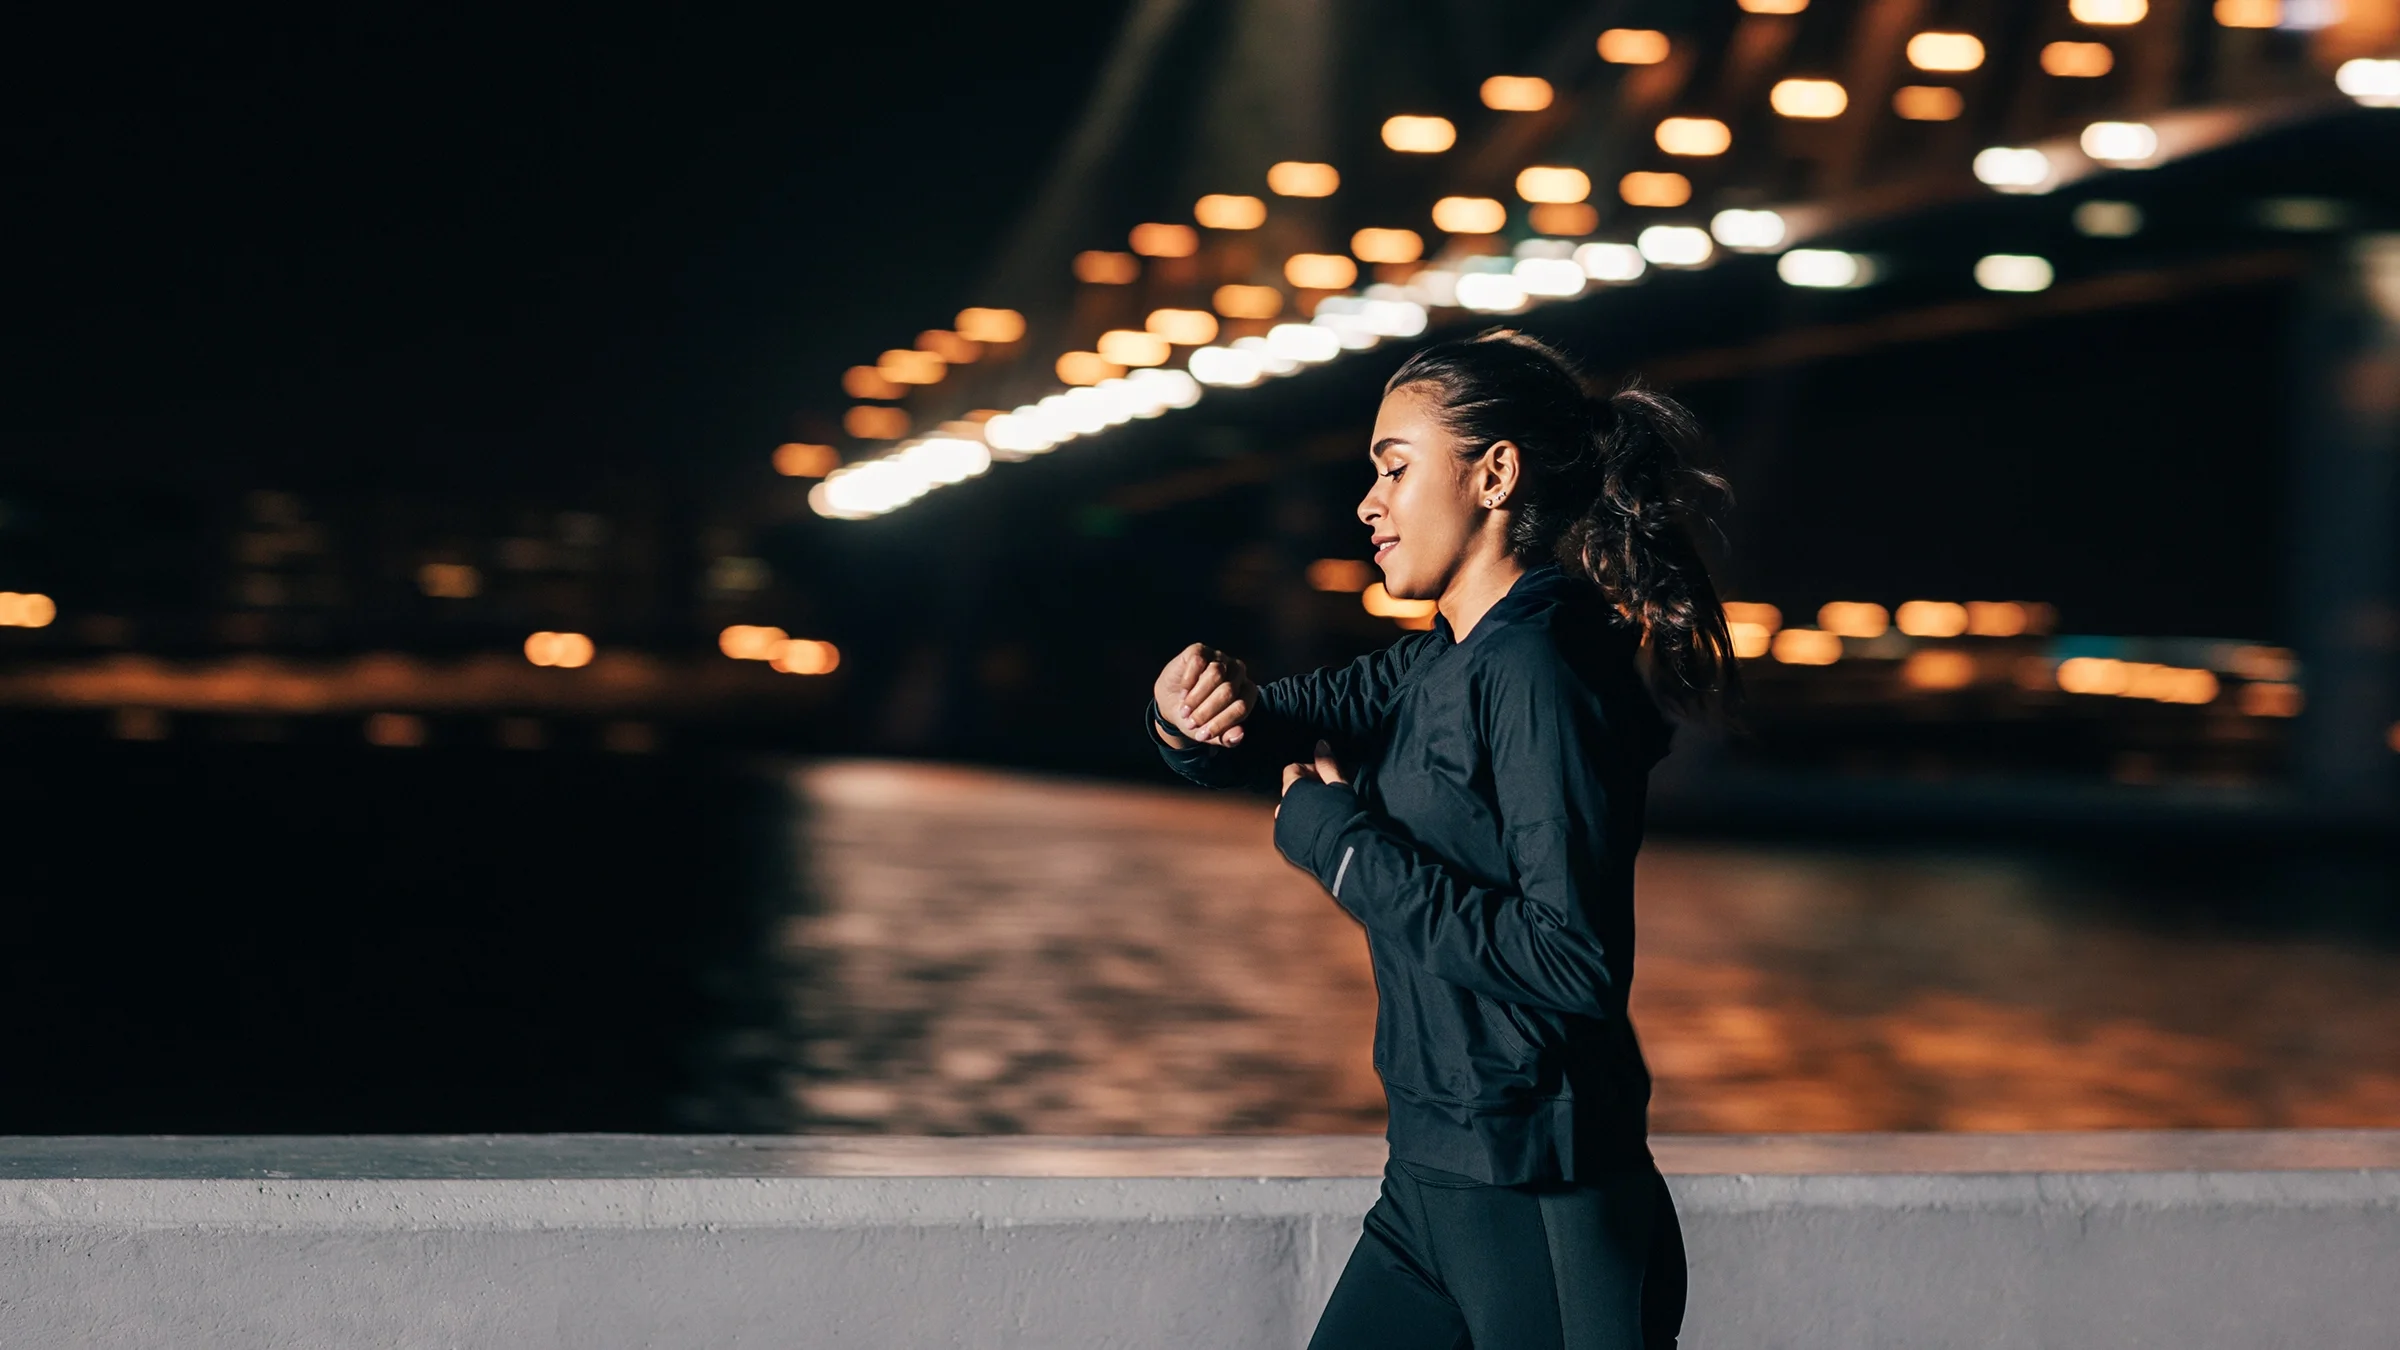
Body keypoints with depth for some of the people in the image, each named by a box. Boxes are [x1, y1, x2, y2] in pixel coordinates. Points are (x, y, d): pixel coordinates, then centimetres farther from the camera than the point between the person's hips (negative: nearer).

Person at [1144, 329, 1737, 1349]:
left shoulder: (1537, 672, -18)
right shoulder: (1433, 667, 11)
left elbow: (1575, 963, -25)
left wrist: (1343, 842, -18)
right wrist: (1193, 709, -10)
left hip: (1542, 1208, -9)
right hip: (1430, 1186, 9)